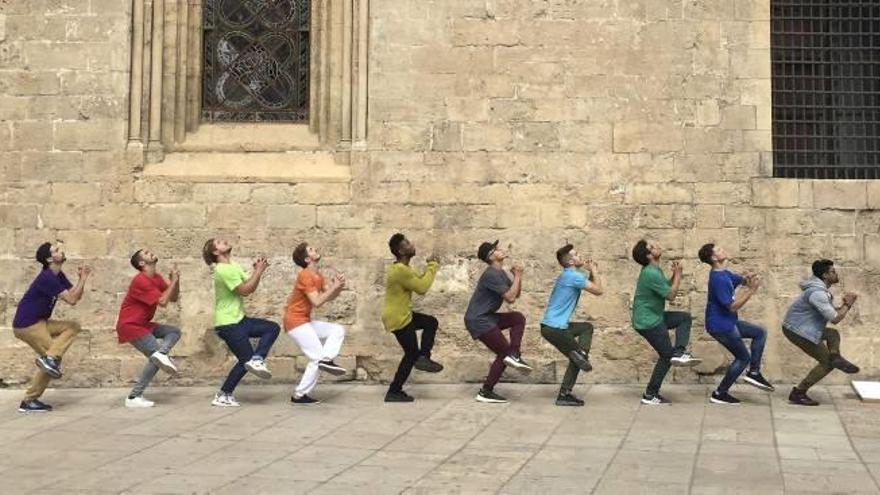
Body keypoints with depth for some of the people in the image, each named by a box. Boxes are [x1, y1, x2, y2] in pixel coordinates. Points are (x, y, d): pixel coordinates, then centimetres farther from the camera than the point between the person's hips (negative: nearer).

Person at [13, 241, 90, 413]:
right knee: (52, 358, -6)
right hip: (27, 325, -9)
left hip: (39, 322, 9)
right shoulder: (47, 277, -21)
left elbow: (76, 296, 7)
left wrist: (82, 278, -7)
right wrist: (83, 278, -18)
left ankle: (49, 358, -5)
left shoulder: (58, 275, 8)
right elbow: (71, 300, -23)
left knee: (74, 327, 3)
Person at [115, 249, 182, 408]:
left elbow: (174, 298, 10)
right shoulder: (141, 281, -20)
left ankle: (161, 354, -23)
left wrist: (176, 280, -6)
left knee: (175, 332, 5)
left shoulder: (156, 277, 8)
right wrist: (173, 281, -16)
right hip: (130, 326, -9)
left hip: (142, 324, 9)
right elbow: (163, 301, -25)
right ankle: (134, 398, -10)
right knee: (155, 356, -12)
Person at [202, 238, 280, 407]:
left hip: (238, 319, 9)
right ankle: (222, 396, 5)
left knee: (273, 328, 3)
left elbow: (251, 287, 9)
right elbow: (245, 290, -21)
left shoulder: (233, 266, 13)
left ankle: (257, 360, -6)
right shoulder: (224, 270, -18)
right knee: (246, 360, -4)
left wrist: (257, 270, -5)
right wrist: (259, 271, -17)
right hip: (228, 324, -9)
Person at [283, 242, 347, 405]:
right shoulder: (306, 276, -16)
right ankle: (299, 395, -4)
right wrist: (335, 286, -17)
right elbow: (317, 302, -23)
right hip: (295, 322, -9)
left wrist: (339, 285, -4)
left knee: (338, 330, 6)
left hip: (305, 321, 9)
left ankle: (325, 360, -13)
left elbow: (328, 297, 13)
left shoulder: (318, 275, 12)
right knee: (317, 357, -9)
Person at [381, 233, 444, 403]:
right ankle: (394, 392, 7)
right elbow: (422, 287, -22)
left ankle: (423, 357, 10)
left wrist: (429, 267, 4)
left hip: (402, 315, 10)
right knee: (412, 354, 0)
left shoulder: (402, 268, 11)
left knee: (431, 322, 16)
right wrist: (433, 267, -12)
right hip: (397, 318, -10)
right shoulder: (400, 270, -24)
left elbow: (419, 282, 15)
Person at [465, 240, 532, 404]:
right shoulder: (491, 275, -19)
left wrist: (518, 276, 0)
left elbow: (516, 294, 14)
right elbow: (510, 298, -21)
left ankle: (513, 355, -4)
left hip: (487, 317, 10)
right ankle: (485, 392, 0)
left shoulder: (501, 273, 14)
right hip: (478, 320, -10)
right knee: (504, 352, -5)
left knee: (518, 318, 7)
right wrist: (517, 276, -13)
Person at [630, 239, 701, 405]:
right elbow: (670, 295, -18)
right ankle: (650, 395, 8)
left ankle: (679, 352, 0)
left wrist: (674, 275, 0)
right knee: (666, 355, 1)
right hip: (648, 322, -9)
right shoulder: (651, 273, -24)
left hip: (654, 316, 9)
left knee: (685, 317, 12)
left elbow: (667, 287, 14)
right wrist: (678, 274, -9)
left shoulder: (654, 270, 7)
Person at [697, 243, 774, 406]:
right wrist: (751, 290, -25)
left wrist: (748, 279, -12)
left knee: (760, 333, 14)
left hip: (728, 322, 10)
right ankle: (719, 394, 10)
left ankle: (754, 372, 11)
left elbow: (740, 279, 12)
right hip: (720, 326, -10)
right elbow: (732, 307, -25)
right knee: (743, 358, 3)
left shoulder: (725, 273, 7)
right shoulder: (718, 279, -25)